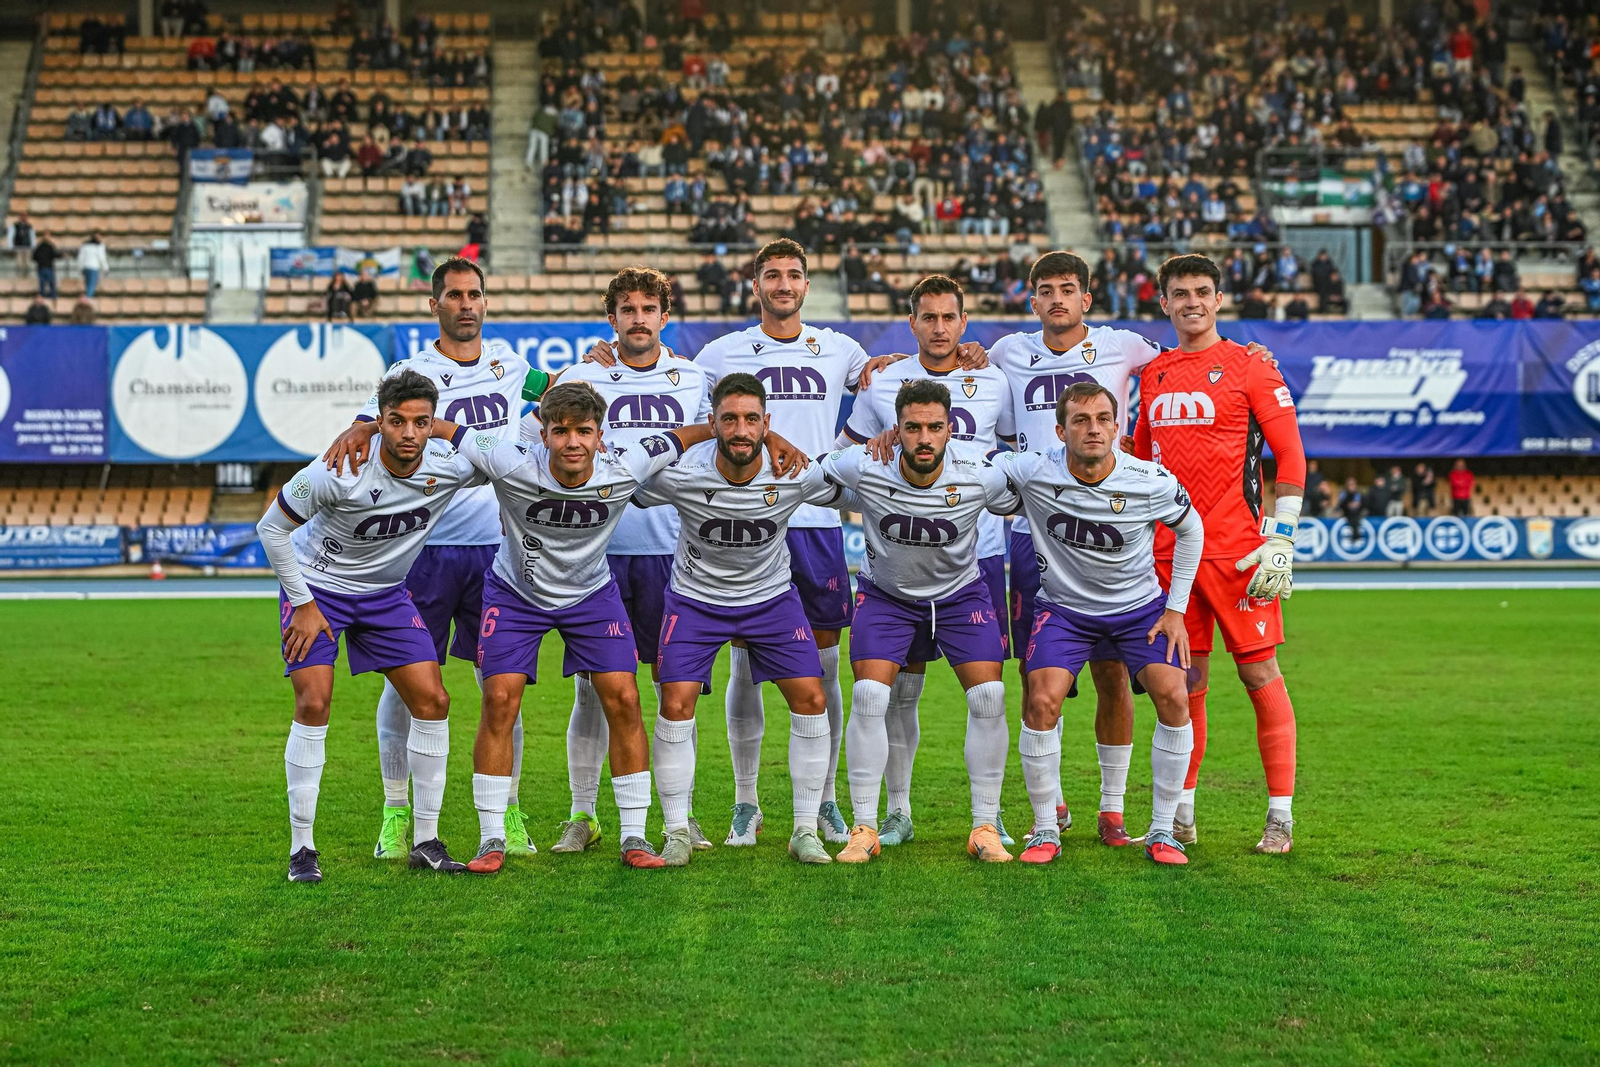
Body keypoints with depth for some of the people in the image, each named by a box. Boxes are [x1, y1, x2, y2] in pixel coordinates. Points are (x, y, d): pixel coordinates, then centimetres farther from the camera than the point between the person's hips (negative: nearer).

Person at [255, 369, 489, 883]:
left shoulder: (449, 467, -18)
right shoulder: (339, 472, -30)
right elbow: (271, 528, -17)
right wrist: (303, 604, -15)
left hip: (386, 592, 4)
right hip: (318, 586, -4)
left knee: (433, 701, -4)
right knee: (314, 703, -17)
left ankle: (426, 841, 8)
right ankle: (301, 848, -6)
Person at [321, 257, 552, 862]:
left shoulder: (506, 361, 12)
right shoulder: (413, 372, -3)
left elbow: (550, 389, 31)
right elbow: (375, 419, -19)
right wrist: (358, 432, -42)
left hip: (496, 545, 3)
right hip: (425, 546, -3)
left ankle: (506, 813, 12)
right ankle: (397, 814, 8)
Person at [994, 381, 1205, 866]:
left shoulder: (1152, 482, -19)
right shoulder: (1032, 473, -21)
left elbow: (1189, 528, 1)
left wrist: (1176, 609, -1)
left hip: (1140, 605, 1)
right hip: (1064, 607, 0)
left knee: (1174, 698, -18)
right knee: (1042, 701, -21)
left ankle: (1162, 831, -2)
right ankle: (1045, 831, -4)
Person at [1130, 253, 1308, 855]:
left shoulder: (1249, 368, -1)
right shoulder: (1154, 375, 14)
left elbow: (1291, 456, -4)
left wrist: (1281, 541, -11)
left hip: (1236, 552, -4)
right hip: (1169, 552, 5)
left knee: (1260, 675, -2)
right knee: (1184, 681, 8)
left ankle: (1281, 816, 4)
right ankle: (1180, 813, 14)